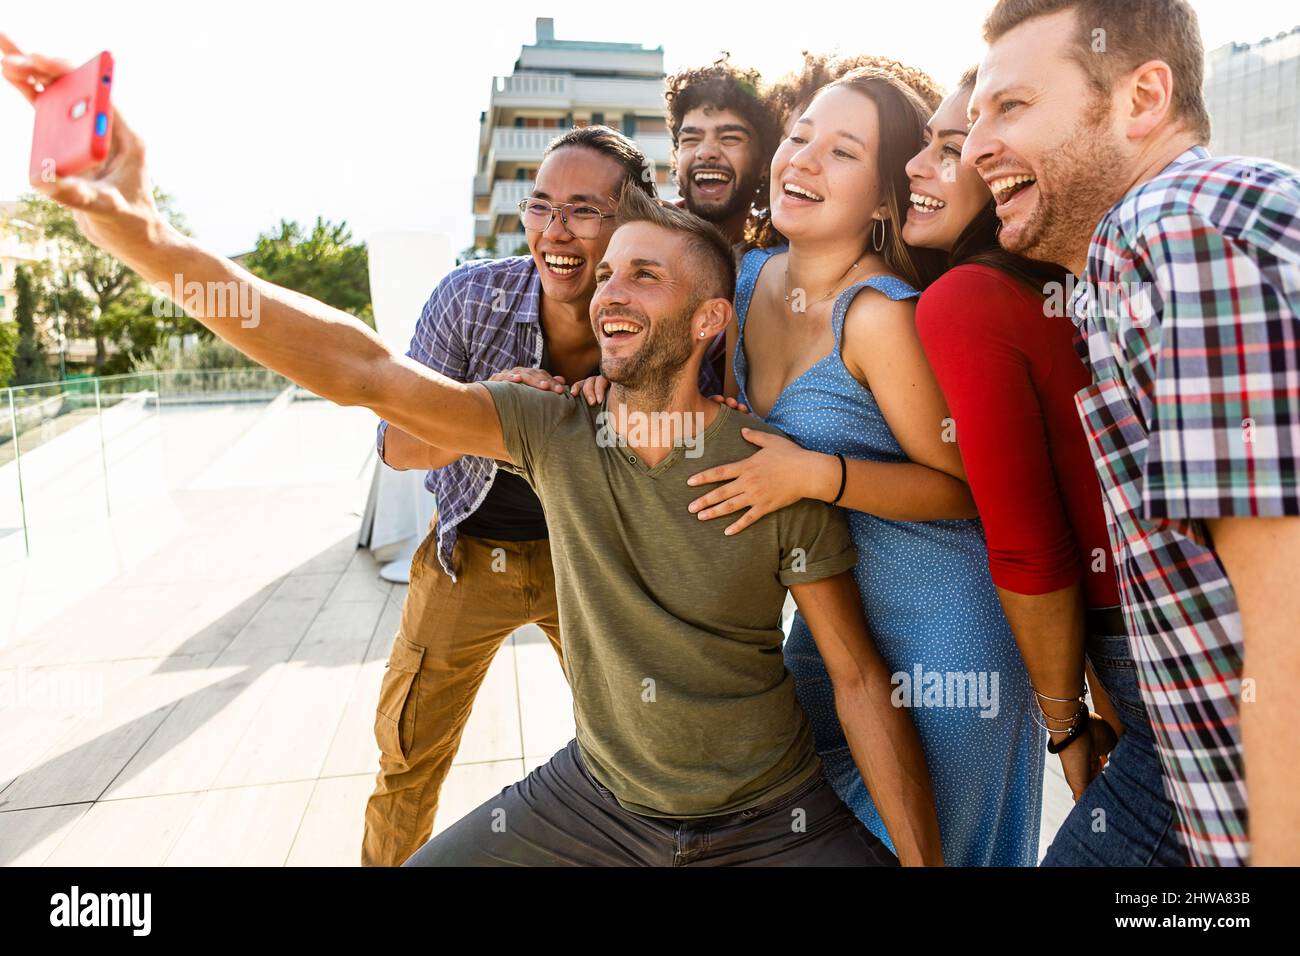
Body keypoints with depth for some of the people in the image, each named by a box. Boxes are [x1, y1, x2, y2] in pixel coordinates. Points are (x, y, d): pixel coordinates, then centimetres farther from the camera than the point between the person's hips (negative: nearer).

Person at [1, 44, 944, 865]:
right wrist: (143, 232, -30)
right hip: (598, 793, 3)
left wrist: (925, 857, -11)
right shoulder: (556, 433, -11)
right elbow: (366, 369, -21)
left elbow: (862, 679, -12)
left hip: (770, 817, -2)